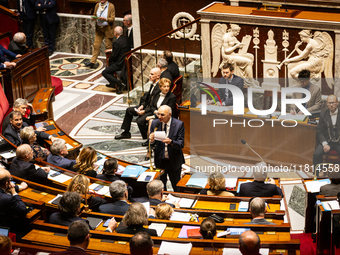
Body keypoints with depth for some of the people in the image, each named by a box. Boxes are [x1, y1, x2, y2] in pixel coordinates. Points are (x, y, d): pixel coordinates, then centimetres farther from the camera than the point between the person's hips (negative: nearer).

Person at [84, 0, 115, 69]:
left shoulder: (111, 6, -8)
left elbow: (112, 19, -10)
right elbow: (94, 14, 18)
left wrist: (105, 19, -27)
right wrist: (93, 17, -6)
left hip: (108, 29, -5)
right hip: (99, 28, 5)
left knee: (108, 46, -1)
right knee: (96, 45, 3)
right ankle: (92, 62, 4)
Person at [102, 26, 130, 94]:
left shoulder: (117, 42, -22)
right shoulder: (125, 39, 5)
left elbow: (114, 56, -17)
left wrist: (109, 59, 4)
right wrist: (111, 50, 24)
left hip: (120, 64, -10)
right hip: (126, 61, 10)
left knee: (104, 73, -4)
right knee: (110, 64, 33)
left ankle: (120, 84, -12)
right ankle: (112, 83, 39)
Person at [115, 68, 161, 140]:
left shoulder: (159, 88, -25)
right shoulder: (153, 84, 6)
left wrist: (144, 111, -22)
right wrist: (142, 106, 2)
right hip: (147, 106, 11)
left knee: (140, 120, -29)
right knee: (129, 110, 13)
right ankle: (126, 133, 22)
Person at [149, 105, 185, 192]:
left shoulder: (179, 124, -14)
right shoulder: (155, 123, -4)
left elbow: (181, 144, -16)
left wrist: (171, 142, -37)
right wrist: (151, 140, -23)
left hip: (173, 161, -3)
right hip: (160, 161, 3)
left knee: (177, 187, 12)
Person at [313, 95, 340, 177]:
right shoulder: (323, 114, 4)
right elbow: (319, 131, 5)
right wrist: (325, 144, -11)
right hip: (327, 140, 2)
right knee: (316, 154, -24)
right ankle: (316, 176, -7)